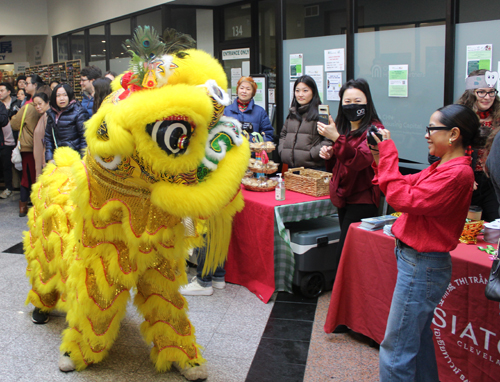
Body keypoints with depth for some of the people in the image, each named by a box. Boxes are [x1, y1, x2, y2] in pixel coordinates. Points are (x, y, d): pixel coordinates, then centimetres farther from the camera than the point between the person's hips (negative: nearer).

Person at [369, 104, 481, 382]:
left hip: (422, 266, -10)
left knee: (395, 349, -3)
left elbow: (404, 199, -26)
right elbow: (407, 186, 14)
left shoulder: (457, 173, -21)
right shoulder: (443, 167, 11)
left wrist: (388, 155, -18)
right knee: (418, 339, 24)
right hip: (420, 262, 10)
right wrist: (381, 158, 3)